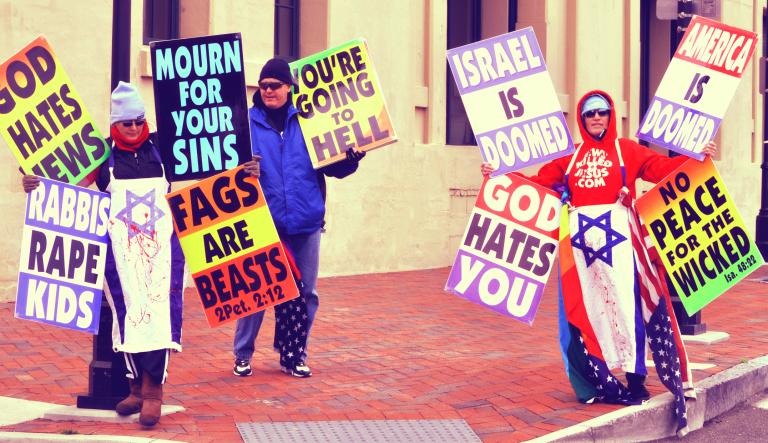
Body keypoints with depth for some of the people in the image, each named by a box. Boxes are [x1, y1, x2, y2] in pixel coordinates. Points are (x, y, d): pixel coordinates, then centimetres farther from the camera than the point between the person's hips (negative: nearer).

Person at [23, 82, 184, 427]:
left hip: (161, 243, 0)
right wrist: (37, 185, -14)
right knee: (128, 311, -3)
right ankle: (138, 386, 8)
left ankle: (153, 389, -7)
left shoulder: (159, 149, 7)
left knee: (158, 308, -10)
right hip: (120, 248, 0)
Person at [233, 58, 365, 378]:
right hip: (263, 223, -2)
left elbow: (332, 166, 8)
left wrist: (350, 159, -12)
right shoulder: (249, 122, 3)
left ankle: (294, 354, 22)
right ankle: (243, 355, 16)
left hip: (305, 222, 2)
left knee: (306, 293, 8)